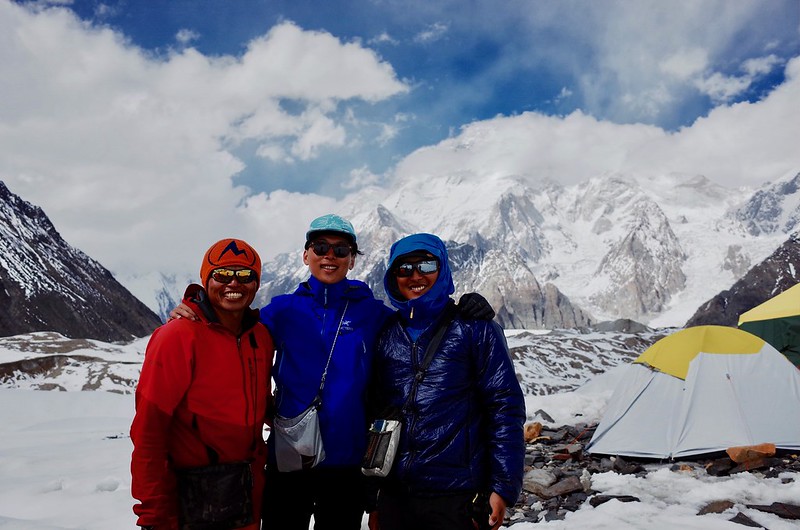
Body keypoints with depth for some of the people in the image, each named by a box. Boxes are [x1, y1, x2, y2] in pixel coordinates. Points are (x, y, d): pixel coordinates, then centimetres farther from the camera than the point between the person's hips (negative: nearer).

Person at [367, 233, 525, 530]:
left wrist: (504, 486, -10)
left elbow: (505, 408, -5)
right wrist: (371, 499, 12)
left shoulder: (474, 329, -2)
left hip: (457, 497, -3)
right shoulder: (386, 337, 8)